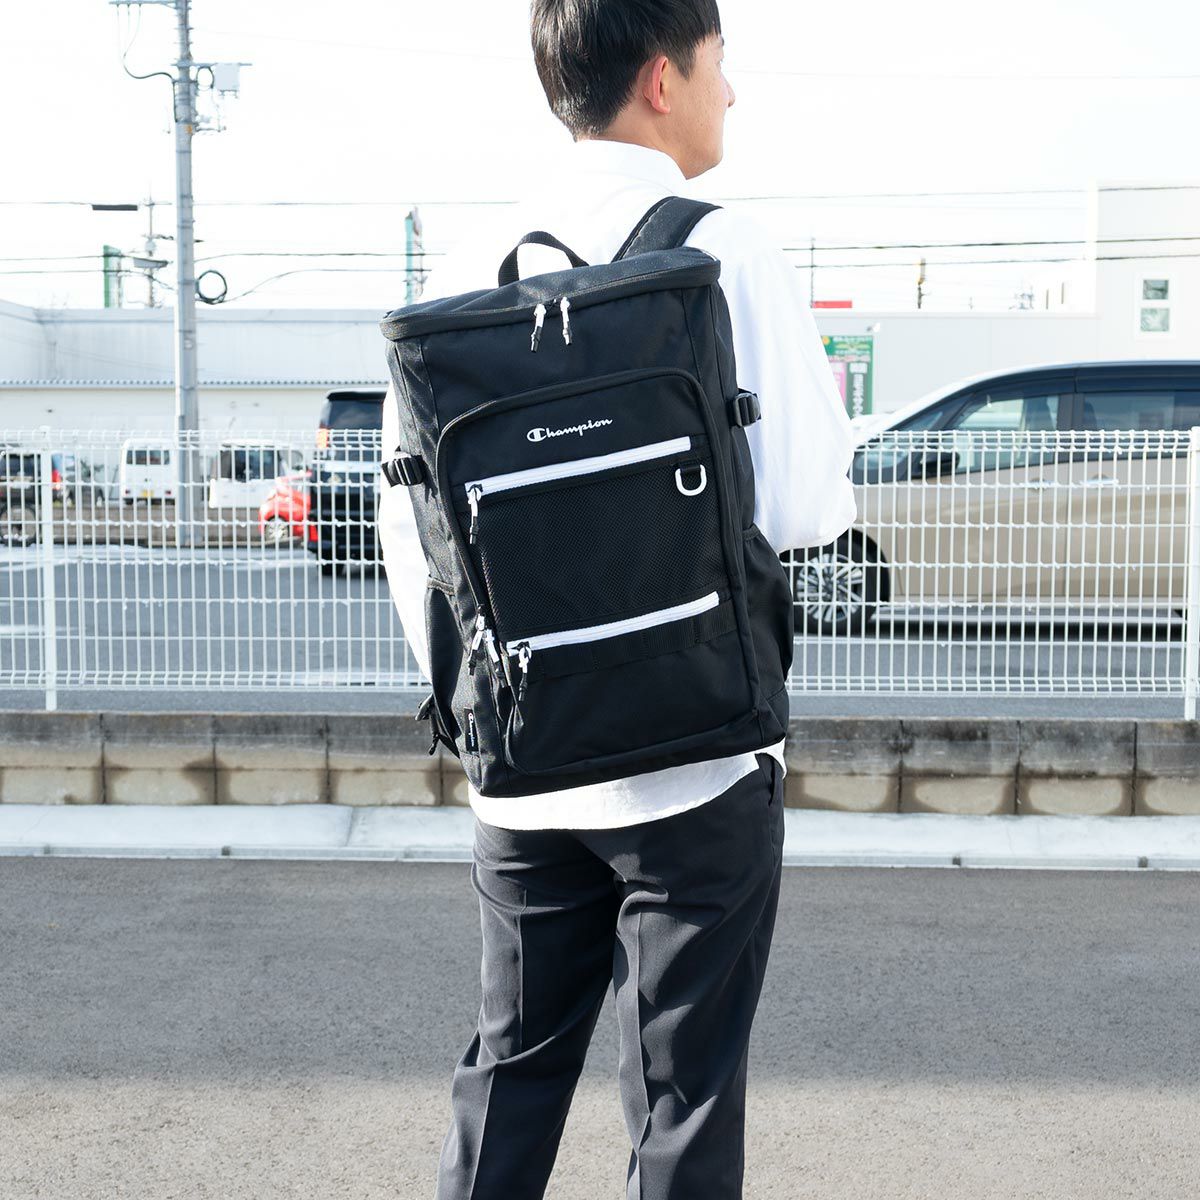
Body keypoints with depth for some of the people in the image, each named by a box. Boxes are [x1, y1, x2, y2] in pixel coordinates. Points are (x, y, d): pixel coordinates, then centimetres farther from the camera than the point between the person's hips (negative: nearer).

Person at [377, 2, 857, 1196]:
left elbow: (408, 511, 5)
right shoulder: (724, 253, -10)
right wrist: (836, 439, 9)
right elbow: (803, 508, -13)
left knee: (509, 1074, 19)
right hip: (697, 755, -4)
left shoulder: (472, 268, 3)